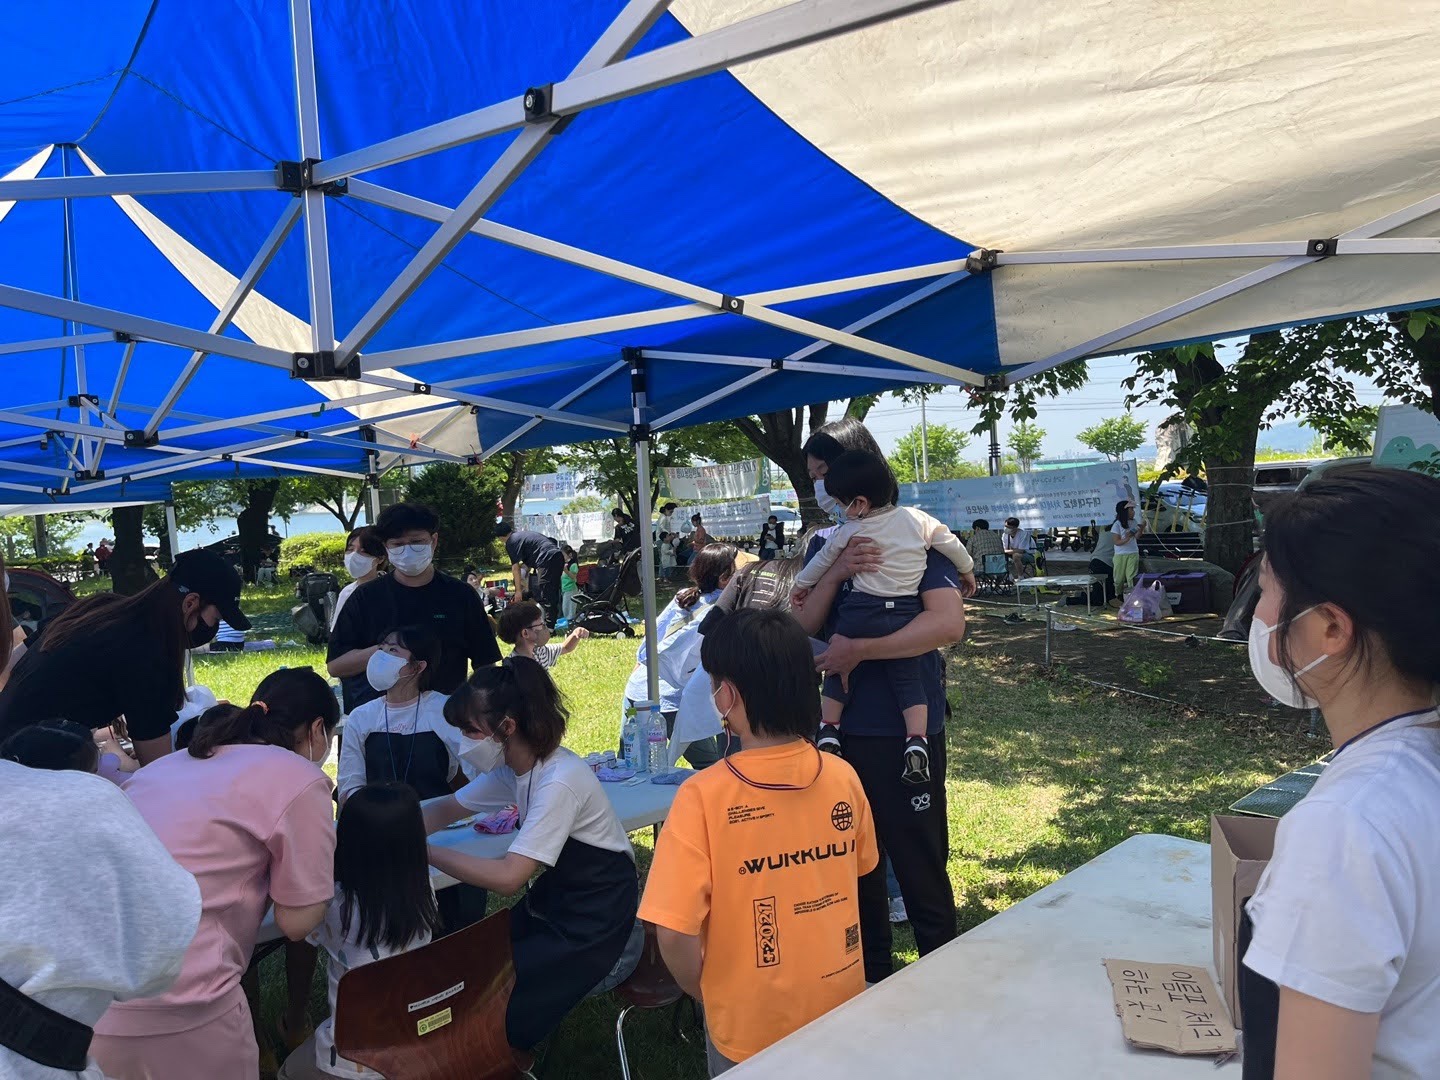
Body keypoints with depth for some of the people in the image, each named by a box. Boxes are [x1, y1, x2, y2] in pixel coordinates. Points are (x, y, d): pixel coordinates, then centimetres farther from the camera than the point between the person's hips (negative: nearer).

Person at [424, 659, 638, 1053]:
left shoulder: (559, 782, -29)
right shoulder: (510, 766, -2)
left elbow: (508, 877, -32)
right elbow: (446, 809, 7)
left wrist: (425, 852, -28)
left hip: (595, 920, -8)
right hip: (554, 895, 8)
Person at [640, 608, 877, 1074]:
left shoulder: (704, 796, -25)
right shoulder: (843, 776, -12)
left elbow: (675, 932, -23)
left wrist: (704, 991, -3)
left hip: (750, 1028, -3)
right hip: (843, 1008, 4)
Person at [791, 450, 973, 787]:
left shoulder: (848, 532, -2)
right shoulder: (918, 519, 2)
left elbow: (821, 561, 14)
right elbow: (952, 545, 12)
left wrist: (801, 584, 31)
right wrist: (967, 569, 32)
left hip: (860, 613, -1)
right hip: (905, 615, 2)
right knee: (909, 679, 8)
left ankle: (828, 732, 16)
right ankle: (916, 742, -6)